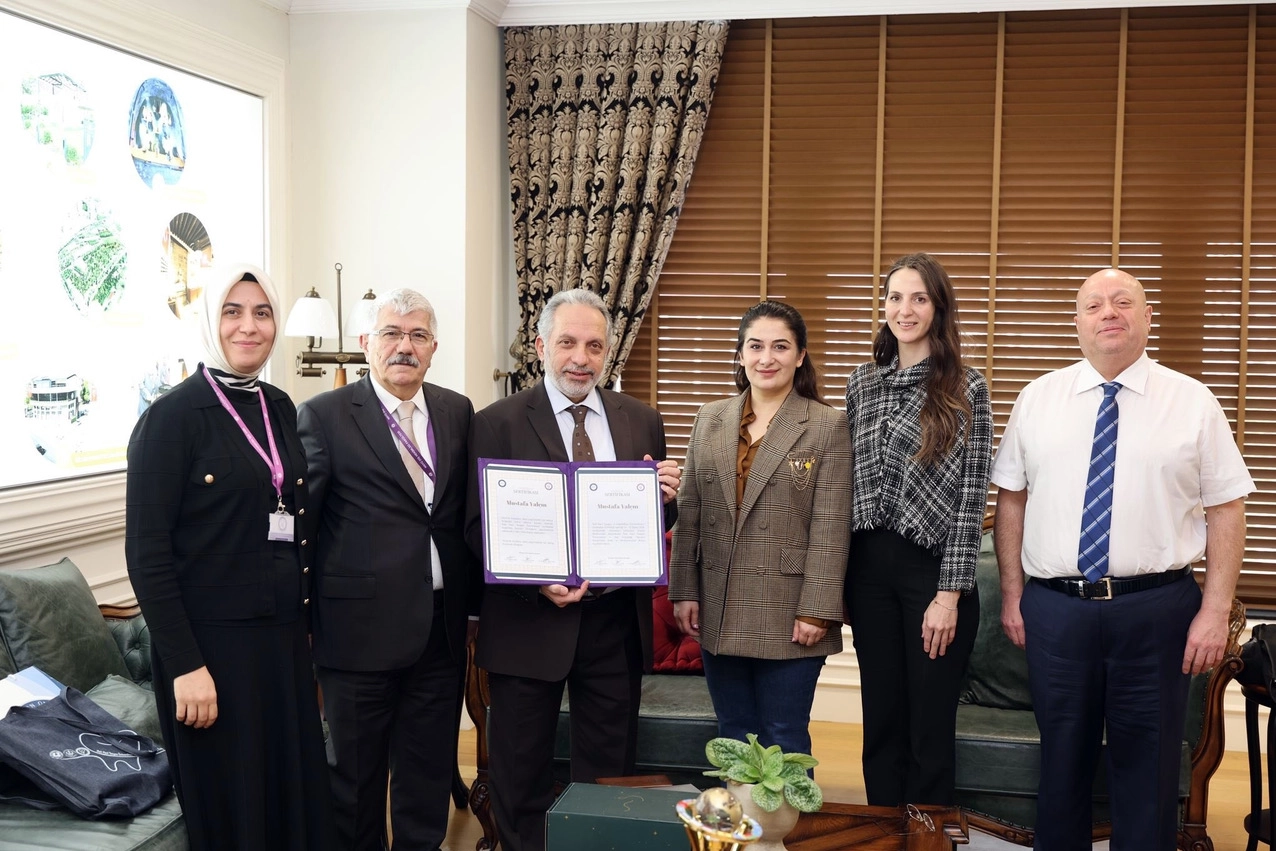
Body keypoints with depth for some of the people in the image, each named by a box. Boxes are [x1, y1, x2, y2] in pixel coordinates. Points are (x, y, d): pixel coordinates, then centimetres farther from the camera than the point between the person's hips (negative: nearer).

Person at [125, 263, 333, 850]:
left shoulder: (279, 409, 9)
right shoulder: (172, 417, -10)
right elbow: (146, 552, -14)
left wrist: (303, 623, 8)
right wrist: (185, 666, -18)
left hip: (285, 636, 6)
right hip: (213, 641, -6)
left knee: (297, 793, 13)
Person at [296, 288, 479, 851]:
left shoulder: (458, 412, 7)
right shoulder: (324, 416, -7)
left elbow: (470, 509, 11)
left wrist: (473, 596, 7)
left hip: (442, 627, 4)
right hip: (361, 627, -4)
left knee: (430, 770, 17)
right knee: (356, 770, 13)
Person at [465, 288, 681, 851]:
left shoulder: (641, 421, 8)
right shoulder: (497, 423, -4)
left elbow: (656, 523, 13)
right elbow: (479, 528, -7)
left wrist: (666, 497, -10)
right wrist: (536, 582, -22)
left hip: (617, 621, 3)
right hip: (531, 621, -3)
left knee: (609, 772, 14)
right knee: (522, 781, 10)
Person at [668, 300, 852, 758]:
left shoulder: (827, 426, -4)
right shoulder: (710, 420, 8)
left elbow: (831, 526, -8)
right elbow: (689, 513, 9)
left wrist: (816, 611, -13)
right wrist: (684, 591, 4)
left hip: (788, 616, -4)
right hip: (718, 612, 4)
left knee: (784, 741, 6)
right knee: (732, 737, 14)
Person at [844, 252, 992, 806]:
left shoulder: (965, 390, -5)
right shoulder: (862, 383, 9)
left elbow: (971, 496, -8)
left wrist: (950, 593, -13)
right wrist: (839, 576, 9)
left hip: (933, 568, -4)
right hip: (869, 567, 4)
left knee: (931, 727, 5)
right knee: (880, 720, 13)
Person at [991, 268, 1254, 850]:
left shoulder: (1192, 402, 1)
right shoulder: (1037, 399, 6)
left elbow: (1225, 510, 0)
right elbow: (1011, 499, 8)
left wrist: (1216, 611, -6)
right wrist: (1012, 594, 5)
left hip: (1156, 611, -1)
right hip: (1055, 608, 2)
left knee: (1148, 767, 9)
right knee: (1062, 759, 14)